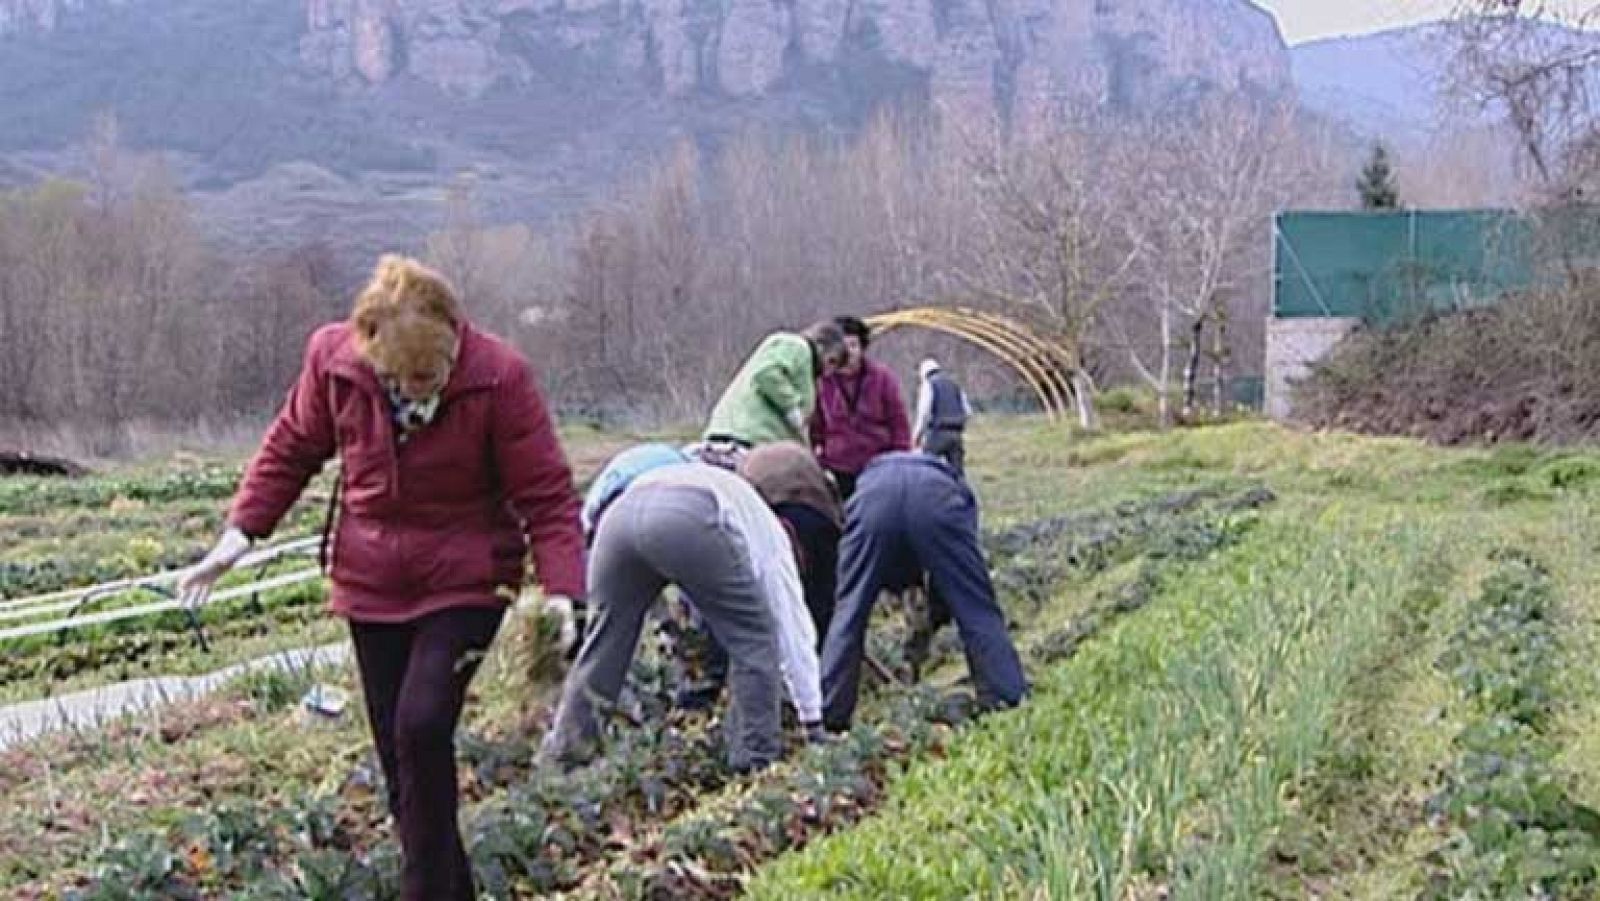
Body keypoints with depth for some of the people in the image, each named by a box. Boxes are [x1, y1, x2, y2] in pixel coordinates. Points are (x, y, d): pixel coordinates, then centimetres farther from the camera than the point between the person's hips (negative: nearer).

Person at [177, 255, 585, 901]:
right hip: (371, 584, 4)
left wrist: (562, 595, -26)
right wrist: (239, 535, -2)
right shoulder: (332, 357, -11)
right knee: (396, 748, 6)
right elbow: (290, 450, 6)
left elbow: (547, 495, -15)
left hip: (465, 582, -4)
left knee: (423, 726, -19)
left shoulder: (500, 376, -20)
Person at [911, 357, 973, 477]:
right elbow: (968, 412, 12)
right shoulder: (955, 385, 19)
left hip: (936, 433, -5)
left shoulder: (928, 384, 1)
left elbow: (924, 412, -9)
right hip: (956, 434, 5)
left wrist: (917, 434, -2)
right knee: (958, 472, 4)